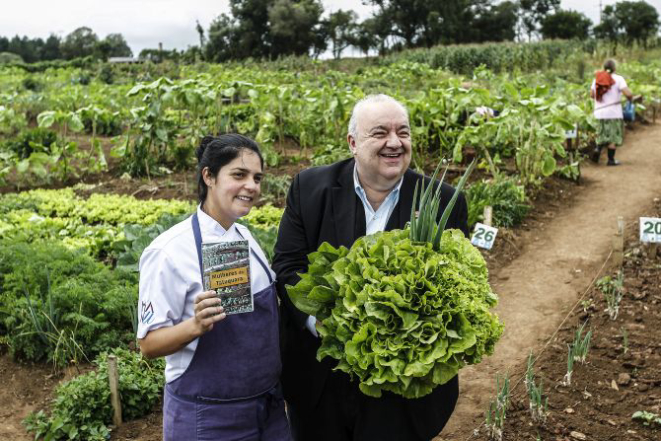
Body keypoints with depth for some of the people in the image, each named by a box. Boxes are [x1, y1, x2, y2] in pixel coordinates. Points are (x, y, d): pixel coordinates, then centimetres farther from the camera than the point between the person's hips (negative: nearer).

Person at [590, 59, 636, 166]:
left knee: (604, 134, 18)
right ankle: (611, 159, 9)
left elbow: (592, 95, 11)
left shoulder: (597, 79, 6)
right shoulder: (618, 79, -9)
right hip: (613, 113, -4)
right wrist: (631, 99, 4)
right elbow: (628, 94, -17)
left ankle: (598, 149, -7)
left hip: (600, 113, 4)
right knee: (613, 136, 6)